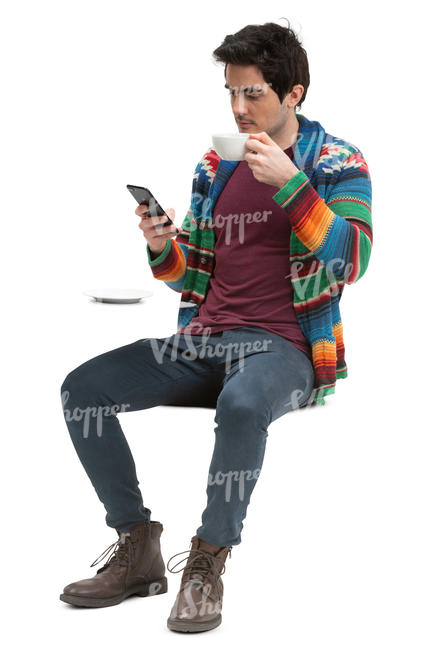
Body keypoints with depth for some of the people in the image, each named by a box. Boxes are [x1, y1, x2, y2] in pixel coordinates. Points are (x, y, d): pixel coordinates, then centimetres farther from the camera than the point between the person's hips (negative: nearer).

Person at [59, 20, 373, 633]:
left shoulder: (338, 163, 2)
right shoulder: (216, 164, 16)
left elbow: (350, 261, -13)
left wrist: (288, 183, -20)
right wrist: (163, 248, -4)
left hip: (284, 346, -6)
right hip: (204, 340, 6)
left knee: (241, 402, -40)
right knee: (82, 388, -13)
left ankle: (207, 568, -23)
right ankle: (137, 552, -4)